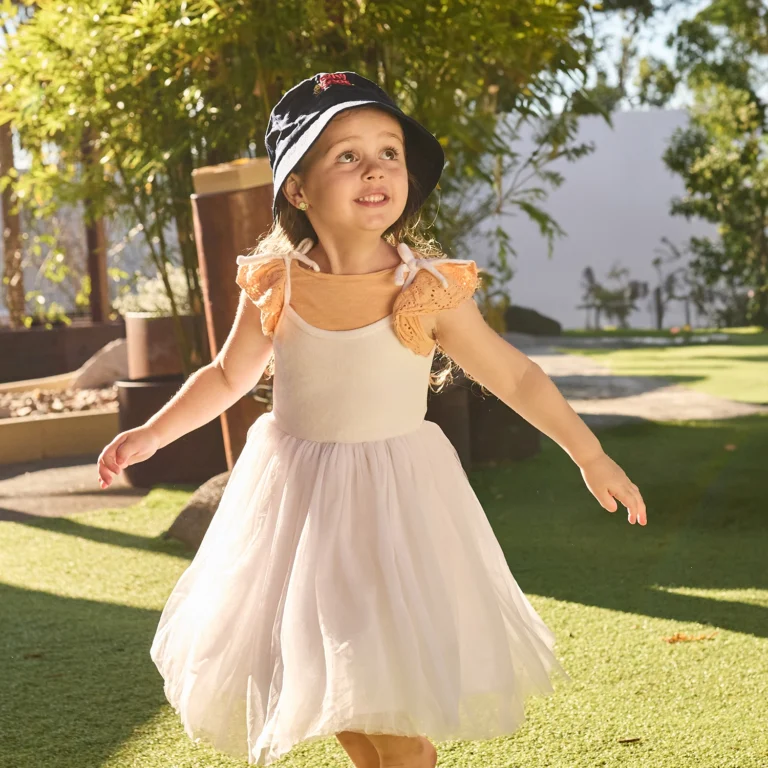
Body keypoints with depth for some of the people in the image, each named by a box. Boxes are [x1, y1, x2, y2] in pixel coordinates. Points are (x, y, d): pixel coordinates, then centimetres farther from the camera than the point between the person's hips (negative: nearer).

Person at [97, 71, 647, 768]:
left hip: (397, 496, -3)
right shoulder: (275, 287, -7)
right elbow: (228, 377, 10)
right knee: (316, 672, 13)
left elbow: (515, 377, -3)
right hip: (295, 492, 3)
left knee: (396, 698, -7)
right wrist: (151, 434, 5)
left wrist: (591, 457, 1)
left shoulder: (429, 291, -13)